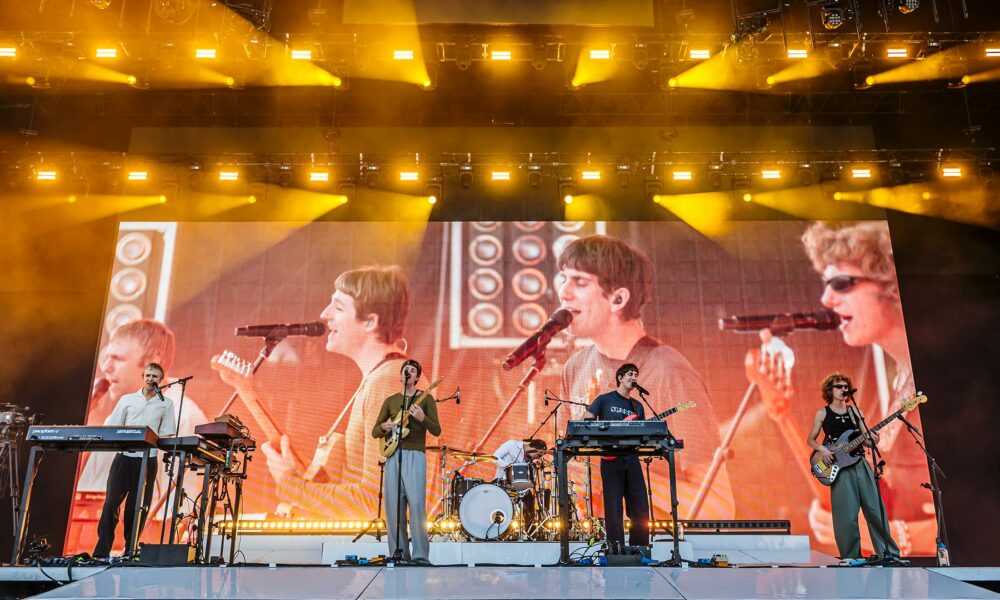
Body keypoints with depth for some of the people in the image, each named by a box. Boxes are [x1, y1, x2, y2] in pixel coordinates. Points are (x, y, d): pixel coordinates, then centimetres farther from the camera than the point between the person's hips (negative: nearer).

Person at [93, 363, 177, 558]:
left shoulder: (166, 404, 9)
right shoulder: (127, 399, 13)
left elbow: (166, 435, 4)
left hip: (147, 459, -1)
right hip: (123, 456, 1)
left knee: (137, 508, 1)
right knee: (111, 503, -5)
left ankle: (130, 551, 9)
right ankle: (101, 551, -2)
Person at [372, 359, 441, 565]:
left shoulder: (426, 398, 7)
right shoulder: (390, 400, 16)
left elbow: (437, 430, -2)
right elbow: (374, 432, 16)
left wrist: (422, 418, -20)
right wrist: (383, 427, -8)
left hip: (414, 455, -4)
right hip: (393, 455, 4)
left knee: (417, 504, -13)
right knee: (393, 505, 2)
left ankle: (420, 554, -9)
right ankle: (399, 552, 11)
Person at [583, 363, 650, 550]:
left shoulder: (637, 406, 19)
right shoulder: (605, 399, 4)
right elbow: (586, 421, 0)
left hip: (631, 458, 5)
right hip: (611, 458, -5)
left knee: (640, 505, 2)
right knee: (613, 505, -2)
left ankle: (640, 547, 12)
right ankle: (616, 546, 6)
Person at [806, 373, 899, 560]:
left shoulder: (855, 411, 11)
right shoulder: (822, 413, 3)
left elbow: (866, 440, 12)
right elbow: (810, 439, 8)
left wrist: (872, 440, -11)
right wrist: (821, 449, -12)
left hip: (860, 464, 3)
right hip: (839, 467, -3)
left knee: (875, 508, 2)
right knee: (847, 515, -2)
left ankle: (888, 552, 13)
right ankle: (851, 557, 10)